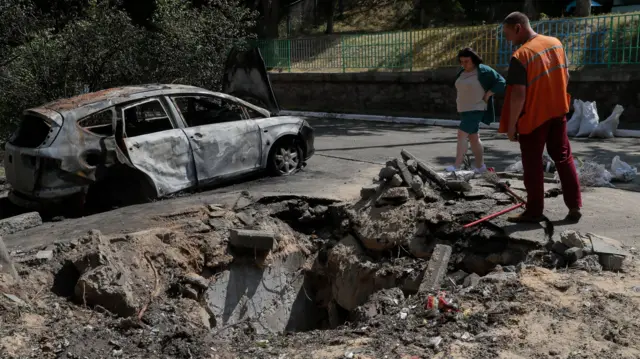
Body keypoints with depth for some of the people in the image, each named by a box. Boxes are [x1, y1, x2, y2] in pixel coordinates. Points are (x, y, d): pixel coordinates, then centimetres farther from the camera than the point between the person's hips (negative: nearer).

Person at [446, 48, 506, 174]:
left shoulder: (483, 71, -11)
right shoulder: (462, 73, 12)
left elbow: (501, 83, -12)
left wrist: (487, 95, -16)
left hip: (476, 110, -8)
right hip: (464, 110, 8)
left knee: (462, 135, -16)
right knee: (473, 137, 10)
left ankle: (456, 166, -15)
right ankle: (480, 166, 17)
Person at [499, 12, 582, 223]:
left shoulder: (520, 56, -22)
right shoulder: (556, 43, 2)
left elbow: (518, 95, -23)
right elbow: (565, 76, 10)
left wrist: (511, 125, -15)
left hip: (533, 117, -7)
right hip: (557, 112, 7)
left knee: (533, 165, 5)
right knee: (564, 158, 15)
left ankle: (534, 211, 14)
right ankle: (574, 207, 18)